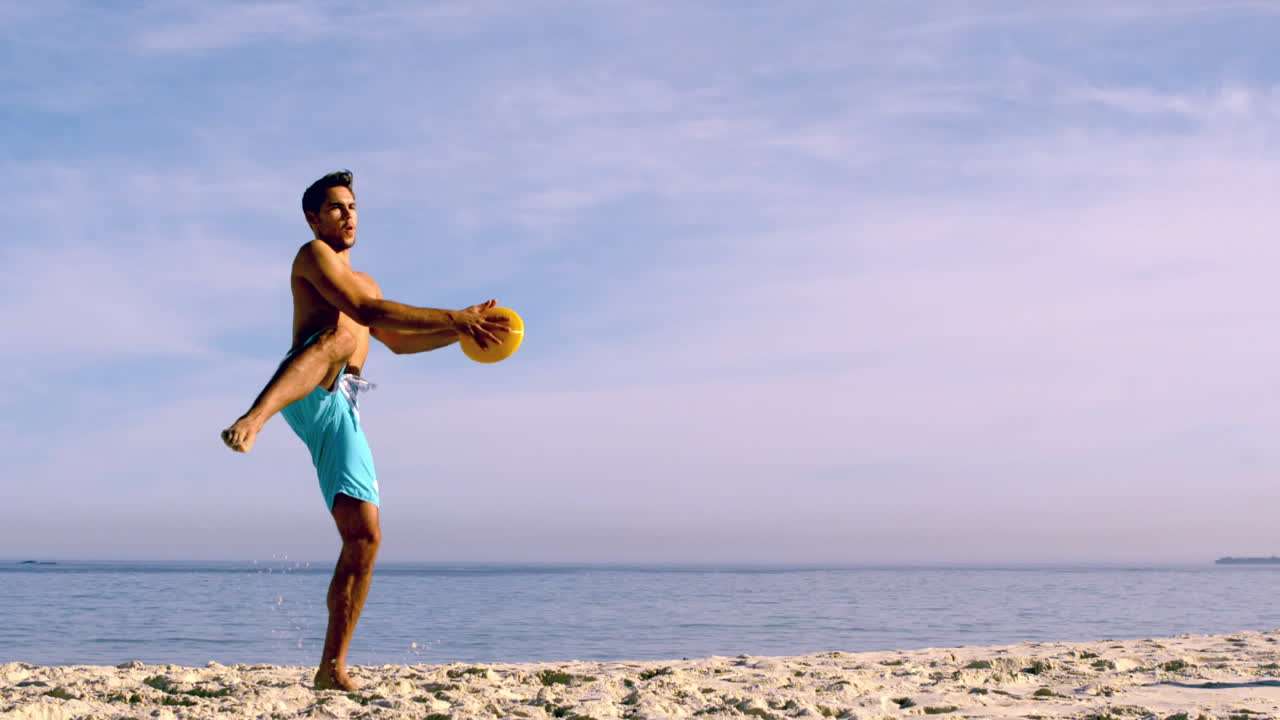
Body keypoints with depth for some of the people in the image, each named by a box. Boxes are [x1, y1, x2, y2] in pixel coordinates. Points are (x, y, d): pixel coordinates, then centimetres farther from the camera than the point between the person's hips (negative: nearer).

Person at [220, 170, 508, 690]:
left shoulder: (362, 280, 35)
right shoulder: (313, 255, 6)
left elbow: (397, 340, 43)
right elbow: (366, 312, -10)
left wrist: (462, 330, 30)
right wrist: (453, 318, -11)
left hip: (342, 411, 8)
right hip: (310, 396, -8)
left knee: (364, 538, -2)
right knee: (339, 335, -41)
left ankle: (332, 667, 4)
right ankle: (252, 420, -64)